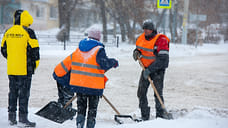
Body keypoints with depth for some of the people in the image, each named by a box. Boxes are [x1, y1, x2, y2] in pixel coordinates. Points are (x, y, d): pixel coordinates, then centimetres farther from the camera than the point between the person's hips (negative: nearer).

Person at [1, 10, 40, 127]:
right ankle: (23, 118, -1)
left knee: (13, 92, 14)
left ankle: (11, 117, 16)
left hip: (11, 69, 6)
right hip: (25, 69, -6)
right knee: (24, 93, -1)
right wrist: (35, 65, 3)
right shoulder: (28, 32, -11)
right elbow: (34, 50, -10)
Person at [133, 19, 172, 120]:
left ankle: (160, 114, 1)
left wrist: (150, 69, -25)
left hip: (158, 69, -6)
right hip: (146, 68, 6)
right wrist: (136, 53, -5)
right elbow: (138, 49, 22)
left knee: (158, 93, -11)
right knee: (141, 92, 3)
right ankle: (144, 116, 11)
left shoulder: (161, 40, -18)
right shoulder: (141, 38, 4)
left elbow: (163, 59, -23)